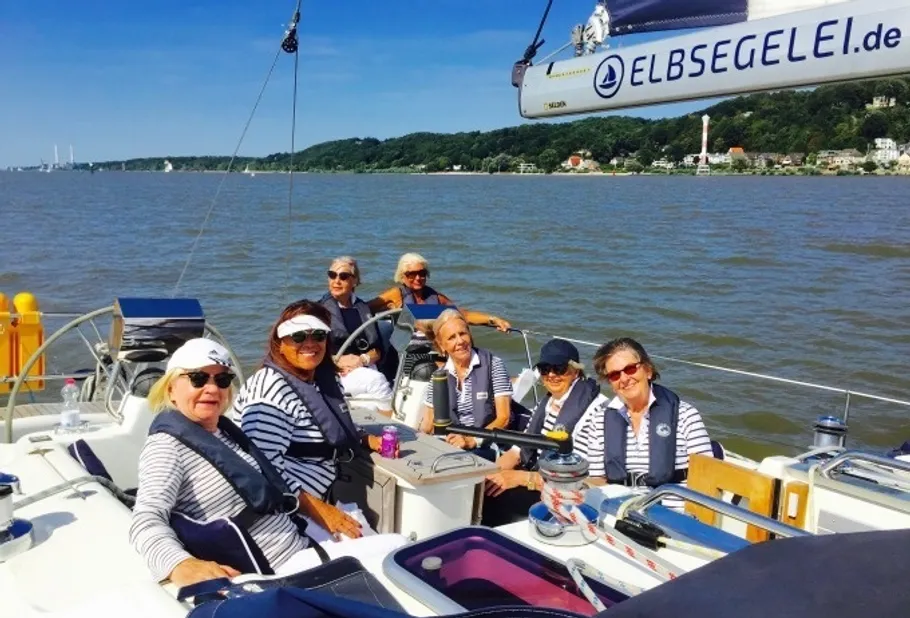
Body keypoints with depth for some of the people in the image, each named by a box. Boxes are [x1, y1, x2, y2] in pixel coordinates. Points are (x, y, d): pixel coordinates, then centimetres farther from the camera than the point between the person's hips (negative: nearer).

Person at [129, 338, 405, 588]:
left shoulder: (225, 430, 13)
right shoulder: (167, 446, -12)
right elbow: (147, 520, -27)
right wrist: (180, 564, -47)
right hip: (272, 573, -8)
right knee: (395, 551, -13)